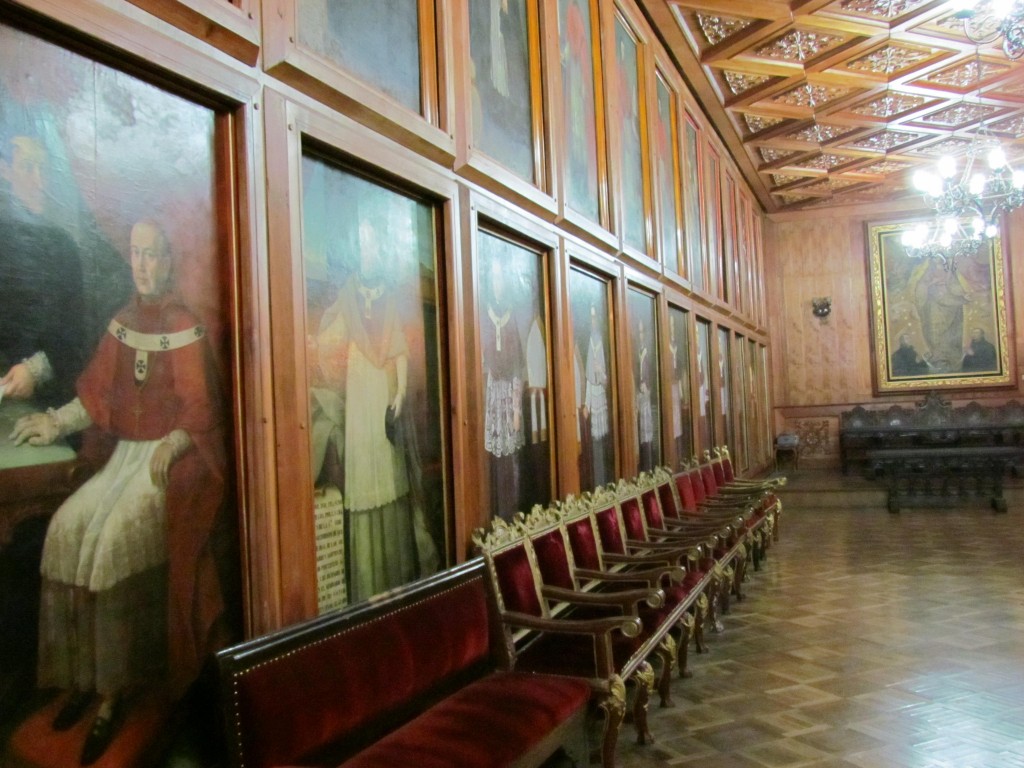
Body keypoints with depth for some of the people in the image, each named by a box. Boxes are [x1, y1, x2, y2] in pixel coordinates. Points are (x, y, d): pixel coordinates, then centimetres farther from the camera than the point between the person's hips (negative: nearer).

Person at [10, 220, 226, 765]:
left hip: (174, 457, -6)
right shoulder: (122, 322, 11)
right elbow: (96, 394, 9)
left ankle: (115, 687, -16)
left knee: (115, 537, -26)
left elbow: (199, 409, -12)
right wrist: (54, 423, -7)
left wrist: (171, 446, -28)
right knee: (69, 526, -15)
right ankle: (84, 671, -4)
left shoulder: (184, 326, -8)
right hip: (126, 454, 6)